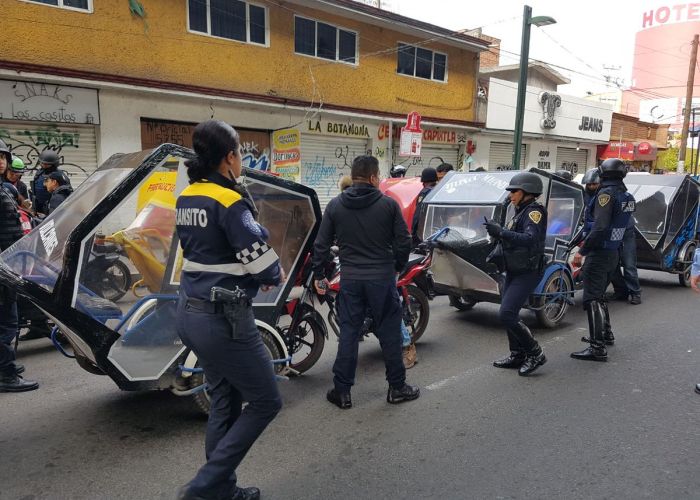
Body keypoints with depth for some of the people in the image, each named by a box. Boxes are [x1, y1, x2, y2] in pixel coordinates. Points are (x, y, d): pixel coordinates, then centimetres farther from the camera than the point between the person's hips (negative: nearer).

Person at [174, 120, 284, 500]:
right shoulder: (229, 202, -18)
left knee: (224, 402, 19)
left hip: (192, 311, 9)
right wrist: (276, 276, 4)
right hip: (223, 317, -9)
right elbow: (260, 258, -19)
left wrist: (254, 275, 9)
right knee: (265, 401, 6)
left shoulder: (186, 199, 9)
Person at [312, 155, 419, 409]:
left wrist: (319, 275, 11)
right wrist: (398, 267, 13)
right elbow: (403, 242, -3)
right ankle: (397, 387, 20)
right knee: (389, 332, 9)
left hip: (350, 279, 2)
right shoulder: (388, 204, -5)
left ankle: (342, 391, 14)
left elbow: (321, 244, 1)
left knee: (348, 333, 9)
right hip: (382, 278, -2)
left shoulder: (335, 205, 1)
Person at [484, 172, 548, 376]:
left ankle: (535, 353, 0)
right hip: (514, 271, 9)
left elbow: (530, 240, -31)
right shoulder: (520, 211, 13)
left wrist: (501, 232, -37)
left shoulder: (535, 211, -15)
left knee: (507, 315, -15)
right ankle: (518, 355, 27)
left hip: (528, 273, -9)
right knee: (509, 314, 13)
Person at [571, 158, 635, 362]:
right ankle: (606, 334, 37)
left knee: (592, 300, -7)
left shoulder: (606, 194, -16)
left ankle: (598, 348, -7)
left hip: (599, 254, -9)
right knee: (599, 295, 24)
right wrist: (588, 241, 24)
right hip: (614, 253, 9)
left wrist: (582, 251, -22)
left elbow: (600, 228, -26)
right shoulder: (627, 197, 9)